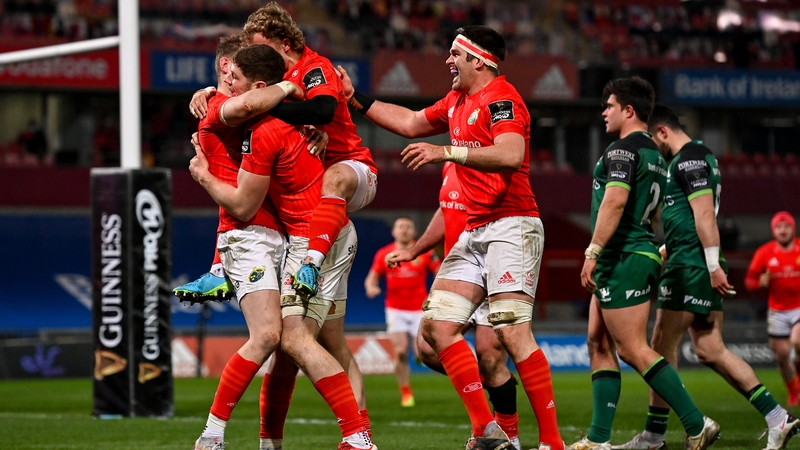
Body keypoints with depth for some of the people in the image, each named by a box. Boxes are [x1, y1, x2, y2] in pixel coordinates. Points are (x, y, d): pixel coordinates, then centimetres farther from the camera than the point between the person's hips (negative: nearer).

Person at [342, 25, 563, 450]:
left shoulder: (500, 98, -11)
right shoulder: (457, 102, 18)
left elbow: (510, 155, -28)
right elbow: (410, 123, 34)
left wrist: (445, 152, -28)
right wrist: (356, 100, 32)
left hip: (511, 226, -10)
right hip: (474, 232, 10)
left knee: (512, 331, -19)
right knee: (436, 325, 1)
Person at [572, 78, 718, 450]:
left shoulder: (622, 149, -12)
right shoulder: (656, 156, 18)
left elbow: (615, 200, -24)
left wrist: (592, 252, -23)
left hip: (623, 257, -10)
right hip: (642, 252, 10)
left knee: (634, 350, -10)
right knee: (599, 344, 10)